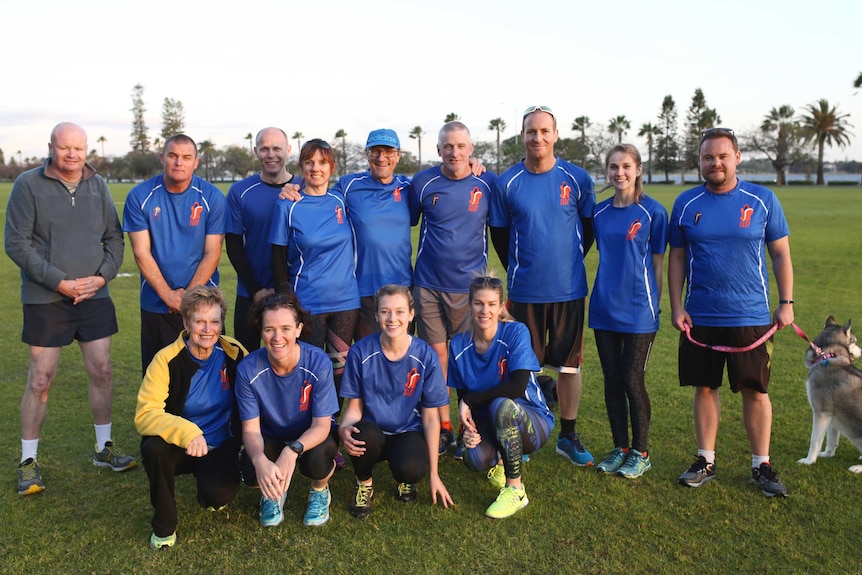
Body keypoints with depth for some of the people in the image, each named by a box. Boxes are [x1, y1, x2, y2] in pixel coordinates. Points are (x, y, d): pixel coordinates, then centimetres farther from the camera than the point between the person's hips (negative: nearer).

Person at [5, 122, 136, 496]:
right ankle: (28, 461, 18)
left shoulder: (97, 185, 6)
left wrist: (103, 276, -8)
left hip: (95, 297, 4)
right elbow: (16, 244, -9)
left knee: (101, 372, 9)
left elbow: (115, 238, 8)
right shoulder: (28, 185, -6)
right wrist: (59, 282, -16)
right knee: (40, 380, 2)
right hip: (45, 301, -3)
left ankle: (104, 448, 26)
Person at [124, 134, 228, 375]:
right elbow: (141, 252, -5)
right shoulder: (139, 196, -3)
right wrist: (168, 295, -12)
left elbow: (212, 253, -6)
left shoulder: (212, 197, -5)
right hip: (156, 304, 1)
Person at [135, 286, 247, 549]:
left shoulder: (234, 353, -11)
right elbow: (145, 415, -25)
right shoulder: (167, 359, -18)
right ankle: (164, 525, -8)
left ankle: (210, 493, 14)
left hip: (220, 448, 1)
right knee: (154, 447, -33)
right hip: (178, 446, 0)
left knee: (220, 495, -26)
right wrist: (185, 431, -42)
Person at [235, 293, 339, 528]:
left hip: (312, 436, -1)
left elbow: (321, 425, -22)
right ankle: (272, 492, 10)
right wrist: (260, 460, -41)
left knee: (316, 459, -34)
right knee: (250, 471, -30)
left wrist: (292, 451, -43)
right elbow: (251, 429, -18)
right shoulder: (248, 369, -22)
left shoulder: (318, 363, -26)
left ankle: (320, 492, 5)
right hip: (271, 438, 1)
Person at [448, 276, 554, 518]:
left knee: (502, 405, -37)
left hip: (532, 421, -4)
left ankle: (515, 490, -18)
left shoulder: (516, 332, -16)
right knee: (475, 459, -29)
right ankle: (499, 459, 14)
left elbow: (517, 387, -26)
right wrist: (468, 428, -18)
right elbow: (462, 397, 2)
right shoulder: (459, 345, -3)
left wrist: (471, 401, -21)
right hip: (488, 425, 4)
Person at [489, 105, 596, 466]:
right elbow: (498, 233, 7)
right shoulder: (506, 183, -3)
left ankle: (568, 436, 24)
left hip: (569, 289, 1)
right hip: (525, 291, 0)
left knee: (569, 364, 9)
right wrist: (519, 269, 9)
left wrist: (569, 262, 10)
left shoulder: (577, 179, -1)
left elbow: (588, 227, 10)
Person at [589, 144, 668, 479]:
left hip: (638, 310, -4)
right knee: (612, 381, 10)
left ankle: (640, 452, 19)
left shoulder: (652, 211, -5)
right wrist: (604, 291, 10)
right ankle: (620, 448, 24)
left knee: (632, 381, 1)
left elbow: (658, 262, -1)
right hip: (604, 309, 4)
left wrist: (654, 303, -2)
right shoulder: (598, 212, 6)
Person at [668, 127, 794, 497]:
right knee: (704, 387, 9)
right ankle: (705, 461, 23)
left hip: (751, 317, -1)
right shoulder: (686, 203, 2)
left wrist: (786, 303, -1)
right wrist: (677, 306, -1)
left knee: (755, 391, 6)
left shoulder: (763, 200, -1)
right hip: (700, 317, 1)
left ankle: (762, 465, 21)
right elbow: (677, 257, 5)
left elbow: (781, 255, 4)